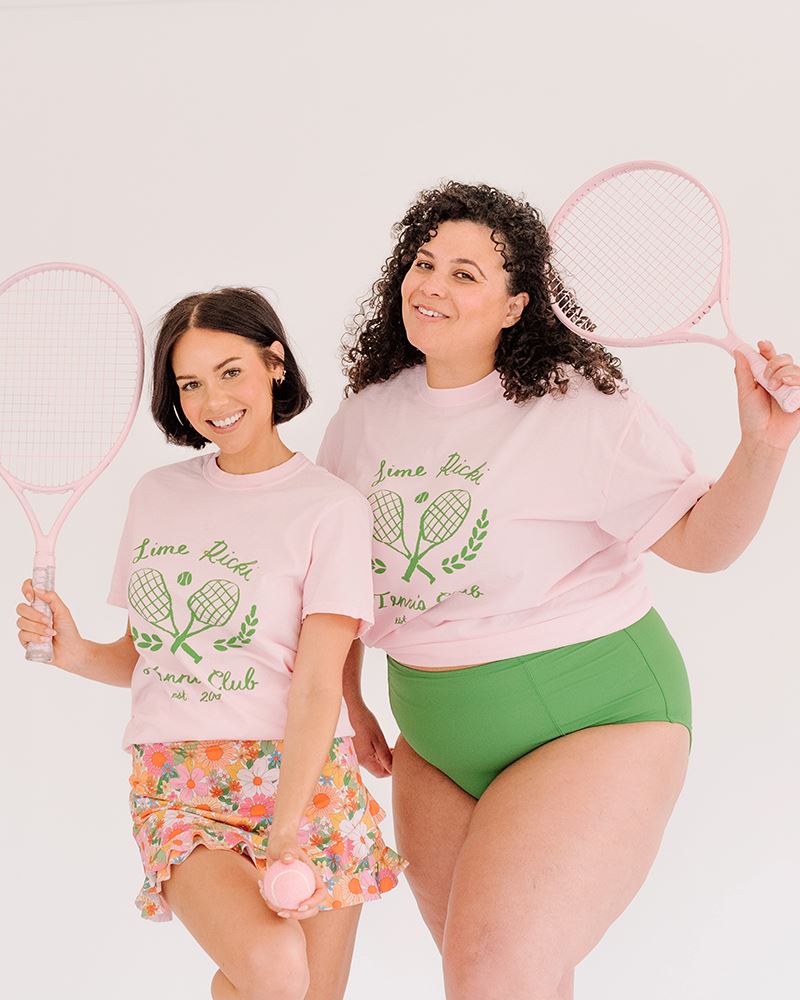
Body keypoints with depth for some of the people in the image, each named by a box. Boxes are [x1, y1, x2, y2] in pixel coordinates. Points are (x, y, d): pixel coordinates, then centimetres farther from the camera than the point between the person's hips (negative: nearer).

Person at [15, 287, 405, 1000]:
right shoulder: (156, 495, 12)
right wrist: (76, 653, -2)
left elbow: (316, 686, -9)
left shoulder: (332, 508, -2)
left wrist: (282, 840, -18)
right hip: (174, 788, 2)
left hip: (303, 782, -1)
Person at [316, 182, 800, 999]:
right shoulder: (367, 414, 2)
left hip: (594, 718, -5)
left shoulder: (578, 408, -13)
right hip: (436, 740, 6)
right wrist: (352, 705, 15)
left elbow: (700, 542, -12)